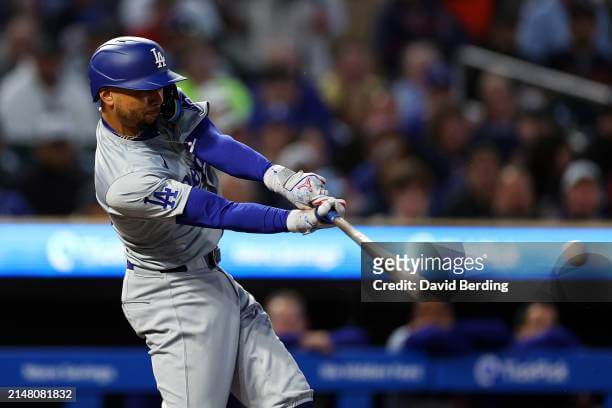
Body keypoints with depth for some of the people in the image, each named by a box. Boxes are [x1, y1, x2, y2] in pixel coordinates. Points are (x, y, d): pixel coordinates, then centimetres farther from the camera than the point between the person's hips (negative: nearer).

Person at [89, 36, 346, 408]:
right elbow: (216, 213, -30)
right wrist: (297, 220, -37)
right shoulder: (125, 182, -28)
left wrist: (277, 176, -36)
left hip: (211, 279, 9)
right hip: (175, 298, -9)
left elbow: (209, 141, -19)